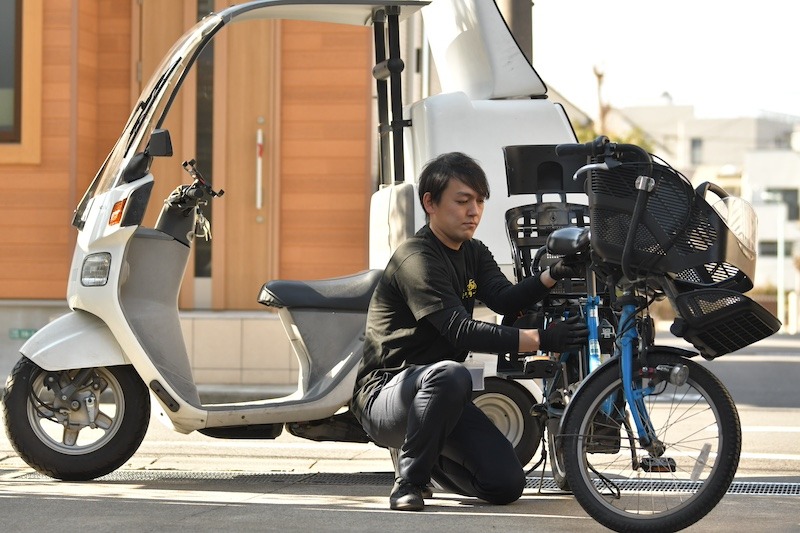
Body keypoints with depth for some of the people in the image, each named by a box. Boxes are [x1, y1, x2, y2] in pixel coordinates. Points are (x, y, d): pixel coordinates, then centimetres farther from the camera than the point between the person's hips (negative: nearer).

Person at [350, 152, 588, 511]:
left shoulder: (474, 254, 13)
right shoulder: (416, 259, -16)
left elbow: (504, 300, -8)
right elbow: (461, 331, -27)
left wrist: (552, 276, -26)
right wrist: (540, 340, -34)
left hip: (439, 393, 8)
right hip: (383, 396, -8)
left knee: (507, 485, -5)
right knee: (449, 374, -40)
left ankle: (418, 449, 20)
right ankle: (409, 480, -19)